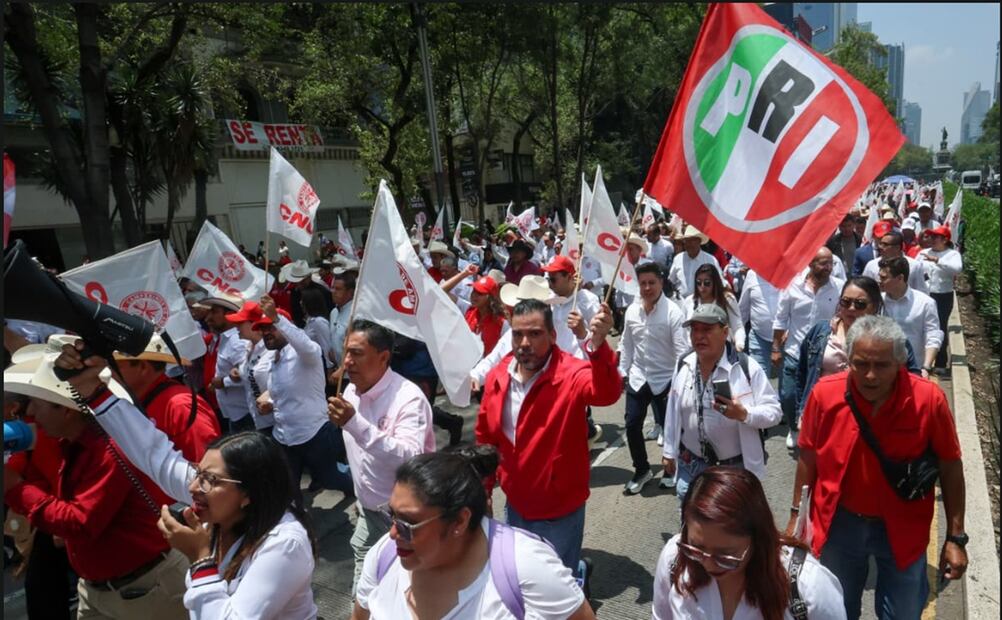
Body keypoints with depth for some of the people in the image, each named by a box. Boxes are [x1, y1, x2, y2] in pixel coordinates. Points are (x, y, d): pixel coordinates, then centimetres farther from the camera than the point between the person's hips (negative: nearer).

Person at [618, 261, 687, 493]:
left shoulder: (673, 312, -14)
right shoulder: (632, 311, 0)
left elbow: (682, 350, -16)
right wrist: (622, 372, 10)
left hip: (665, 380, -4)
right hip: (638, 379, 4)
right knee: (632, 425, 5)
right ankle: (641, 470, 26)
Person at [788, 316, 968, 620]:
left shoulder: (929, 398, -20)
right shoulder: (825, 393, -17)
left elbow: (950, 467, -7)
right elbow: (808, 458, -3)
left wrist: (955, 537, -4)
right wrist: (797, 515, 3)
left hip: (903, 531, -1)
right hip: (838, 524, 1)